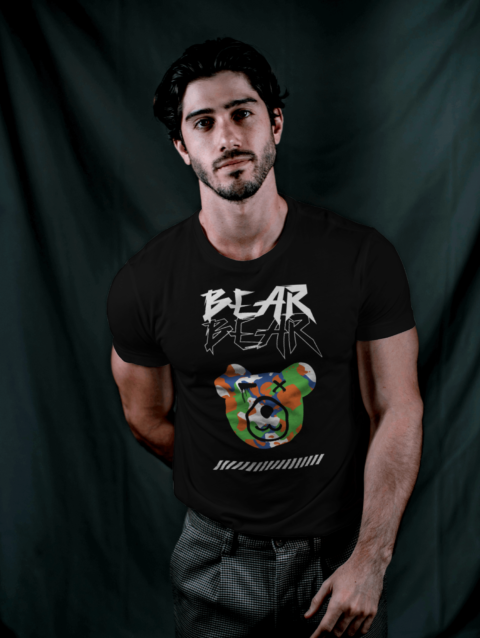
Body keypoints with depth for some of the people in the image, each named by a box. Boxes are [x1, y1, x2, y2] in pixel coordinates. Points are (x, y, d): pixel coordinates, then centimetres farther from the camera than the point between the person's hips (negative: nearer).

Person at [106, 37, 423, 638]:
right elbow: (148, 418, 3)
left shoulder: (364, 258, -12)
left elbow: (398, 412, -10)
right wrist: (226, 486, 9)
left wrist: (369, 563, -13)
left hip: (343, 552, 0)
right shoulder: (142, 283, -10)